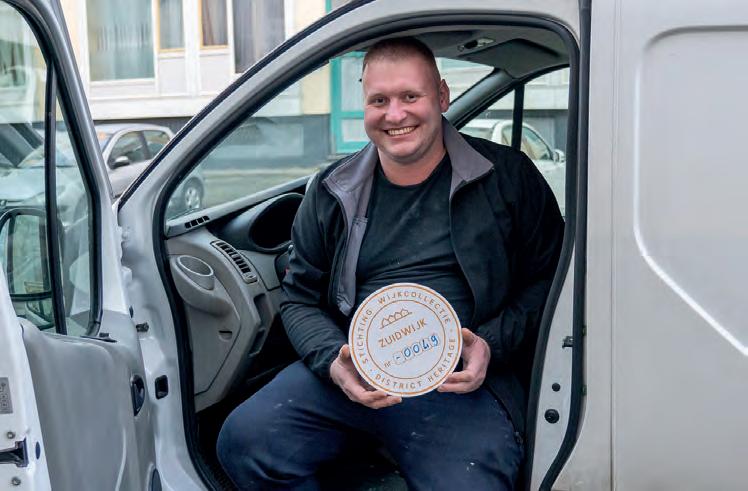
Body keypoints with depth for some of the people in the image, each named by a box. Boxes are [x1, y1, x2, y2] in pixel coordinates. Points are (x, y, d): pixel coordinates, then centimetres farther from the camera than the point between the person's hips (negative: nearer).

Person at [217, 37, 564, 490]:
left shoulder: (508, 177, 4)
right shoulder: (332, 192, 10)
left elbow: (548, 278, 8)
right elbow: (300, 300, 14)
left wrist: (492, 345, -8)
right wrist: (334, 360, -6)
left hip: (462, 382, -2)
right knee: (243, 441, -18)